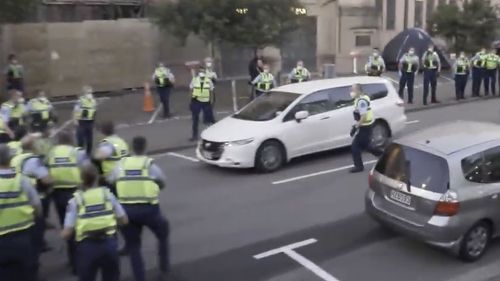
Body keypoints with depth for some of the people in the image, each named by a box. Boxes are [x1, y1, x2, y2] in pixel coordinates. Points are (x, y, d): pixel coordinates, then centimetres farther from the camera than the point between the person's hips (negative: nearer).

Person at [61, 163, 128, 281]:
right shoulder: (108, 194, 3)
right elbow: (124, 220, 9)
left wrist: (62, 234, 17)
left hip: (87, 247, -2)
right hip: (109, 243, 2)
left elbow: (67, 234, -5)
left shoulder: (75, 200, -3)